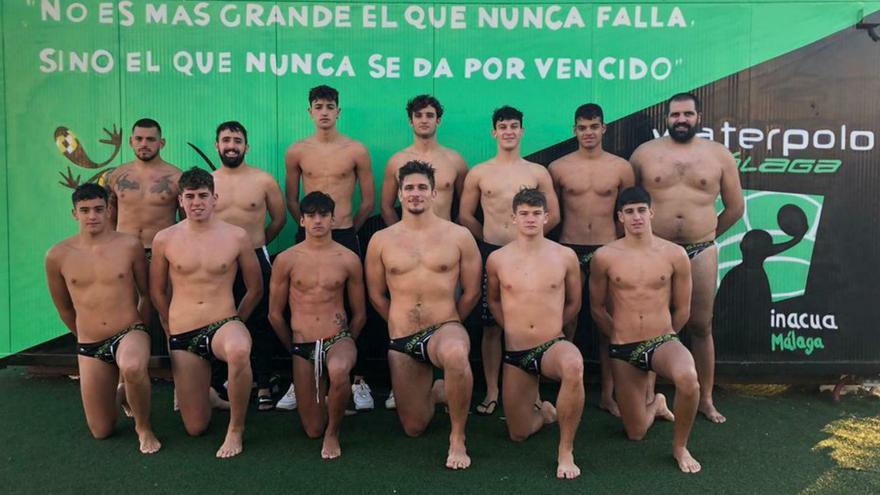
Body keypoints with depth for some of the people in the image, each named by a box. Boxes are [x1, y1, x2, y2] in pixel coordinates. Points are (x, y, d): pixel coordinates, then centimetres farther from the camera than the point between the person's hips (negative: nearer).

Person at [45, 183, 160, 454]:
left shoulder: (129, 245, -6)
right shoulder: (57, 256, -2)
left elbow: (146, 293, 6)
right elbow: (64, 308, 13)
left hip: (129, 333, -2)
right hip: (89, 347, 3)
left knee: (133, 367, -40)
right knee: (101, 432, 7)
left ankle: (144, 427, -11)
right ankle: (118, 393, 42)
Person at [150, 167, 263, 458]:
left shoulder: (237, 237, -2)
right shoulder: (164, 240, 1)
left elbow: (255, 289, 8)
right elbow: (157, 291, 14)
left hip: (224, 324, -2)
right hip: (182, 336, 2)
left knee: (239, 351, -42)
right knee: (195, 428, 4)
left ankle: (236, 429, -17)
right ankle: (202, 390, 41)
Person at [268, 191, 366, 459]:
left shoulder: (349, 260, 0)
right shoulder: (286, 260, -1)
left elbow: (359, 314, 9)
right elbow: (275, 314, 8)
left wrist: (346, 344, 11)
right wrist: (294, 346, 14)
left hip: (338, 339, -1)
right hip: (302, 348, 1)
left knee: (338, 372, -39)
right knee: (313, 430, 4)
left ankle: (333, 432, -10)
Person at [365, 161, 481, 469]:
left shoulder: (459, 236, -1)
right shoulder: (381, 240, 3)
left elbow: (471, 292, 5)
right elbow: (376, 296, 11)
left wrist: (447, 324, 9)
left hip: (445, 329, -2)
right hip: (401, 342, 3)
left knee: (456, 355, -42)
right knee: (413, 428, 10)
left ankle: (458, 438, -19)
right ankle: (437, 392, 45)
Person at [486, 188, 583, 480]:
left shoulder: (565, 257, -3)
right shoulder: (497, 260, 0)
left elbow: (573, 303, 11)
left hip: (553, 346, -2)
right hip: (515, 355, 2)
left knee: (574, 365, -40)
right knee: (519, 434, 9)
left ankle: (566, 450, -21)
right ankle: (543, 411, 45)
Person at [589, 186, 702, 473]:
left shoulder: (675, 254, -4)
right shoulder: (604, 257, -6)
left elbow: (682, 310, 7)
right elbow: (597, 308, 6)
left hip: (663, 341, -1)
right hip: (623, 351, 1)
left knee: (688, 378, -36)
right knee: (635, 433, 9)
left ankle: (680, 446, -7)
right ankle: (655, 404, 47)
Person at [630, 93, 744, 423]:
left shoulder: (719, 155, 4)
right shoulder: (644, 153, 3)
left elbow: (735, 207, 11)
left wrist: (708, 234, 11)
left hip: (701, 253, 1)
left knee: (701, 327, 7)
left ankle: (706, 399, 20)